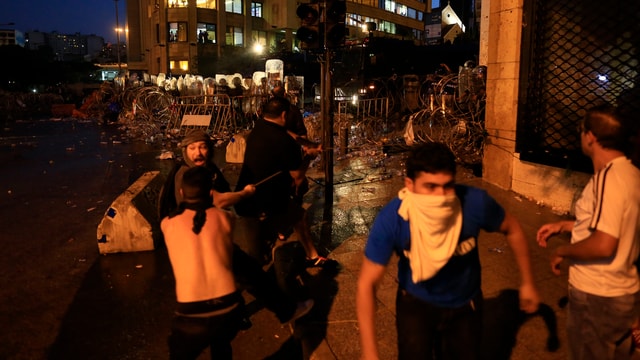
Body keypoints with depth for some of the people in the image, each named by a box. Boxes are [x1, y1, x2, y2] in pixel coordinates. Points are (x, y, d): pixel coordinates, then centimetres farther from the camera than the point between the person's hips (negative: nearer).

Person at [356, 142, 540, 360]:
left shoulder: (475, 203, -30)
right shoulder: (391, 219, -32)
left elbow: (512, 229, -8)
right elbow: (367, 283, -26)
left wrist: (527, 283, 1)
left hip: (465, 305, 2)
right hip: (416, 303, -1)